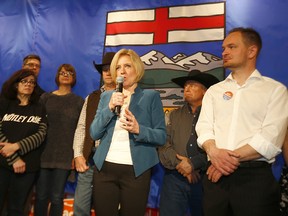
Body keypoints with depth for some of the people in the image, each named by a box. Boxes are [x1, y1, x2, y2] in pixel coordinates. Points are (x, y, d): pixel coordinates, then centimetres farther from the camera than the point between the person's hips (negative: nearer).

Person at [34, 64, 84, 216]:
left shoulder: (79, 101, 7)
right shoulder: (45, 97, 10)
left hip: (65, 155, -1)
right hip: (44, 153, 1)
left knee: (56, 197, 3)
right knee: (41, 196, 5)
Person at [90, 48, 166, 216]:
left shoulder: (151, 96, 0)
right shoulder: (106, 96, 9)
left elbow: (162, 136, -4)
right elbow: (94, 133, 2)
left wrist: (138, 129, -23)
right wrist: (110, 108, -11)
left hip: (136, 170, -2)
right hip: (104, 168, 3)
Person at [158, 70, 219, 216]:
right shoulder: (173, 115, 12)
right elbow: (163, 143, 1)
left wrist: (193, 163, -15)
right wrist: (180, 163, -12)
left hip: (205, 178, -2)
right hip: (175, 178, 2)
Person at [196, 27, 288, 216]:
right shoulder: (214, 91, 14)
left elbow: (271, 138, -9)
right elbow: (204, 127, 2)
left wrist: (233, 157, -13)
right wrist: (214, 152, -17)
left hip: (255, 176, -3)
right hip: (216, 175, 3)